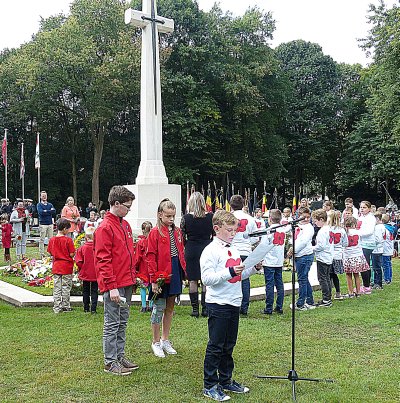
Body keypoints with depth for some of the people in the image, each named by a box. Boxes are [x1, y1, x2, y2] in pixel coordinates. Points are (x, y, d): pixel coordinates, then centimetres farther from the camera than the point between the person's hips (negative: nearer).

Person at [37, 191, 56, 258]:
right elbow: (41, 212, -14)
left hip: (50, 223, 4)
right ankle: (42, 254, 3)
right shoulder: (39, 205, 4)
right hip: (43, 224, -4)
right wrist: (50, 211, -9)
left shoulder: (50, 204, 15)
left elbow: (54, 211, -2)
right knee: (42, 240, -1)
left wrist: (46, 211, -10)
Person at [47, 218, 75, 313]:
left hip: (56, 266, 4)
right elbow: (71, 254, -14)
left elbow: (50, 253, 7)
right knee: (66, 287, 6)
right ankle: (66, 307, 12)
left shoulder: (52, 240, 1)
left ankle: (57, 308, 11)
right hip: (66, 266, -4)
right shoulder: (68, 240, -14)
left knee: (57, 288, 9)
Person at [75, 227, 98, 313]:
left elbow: (78, 261, -9)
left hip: (85, 273, 1)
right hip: (96, 274, -1)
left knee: (86, 291, 15)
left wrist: (82, 269, 8)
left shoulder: (82, 248, -10)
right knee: (94, 291, 7)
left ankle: (86, 309, 20)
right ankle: (93, 309, 4)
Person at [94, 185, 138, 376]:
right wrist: (111, 286, -19)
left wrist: (133, 277, 16)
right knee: (112, 324, 1)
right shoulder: (105, 228, -13)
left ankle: (120, 356, 27)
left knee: (122, 322, 16)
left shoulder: (125, 225, 13)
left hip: (127, 283, 8)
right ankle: (110, 362, 11)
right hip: (114, 286, -8)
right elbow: (103, 260, -17)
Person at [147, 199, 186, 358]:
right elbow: (151, 257, -12)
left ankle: (165, 340, 27)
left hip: (175, 274, 6)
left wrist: (183, 272, 9)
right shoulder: (155, 233, -10)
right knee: (159, 308, 2)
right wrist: (154, 279, -16)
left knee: (169, 308, 15)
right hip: (161, 276, -6)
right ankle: (156, 342, 16)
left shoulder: (177, 232, 9)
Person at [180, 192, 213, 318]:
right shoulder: (210, 217, -3)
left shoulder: (186, 218, -6)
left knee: (192, 280, 7)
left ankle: (195, 308, 9)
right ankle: (205, 308, 9)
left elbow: (182, 237, 0)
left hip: (191, 250, -1)